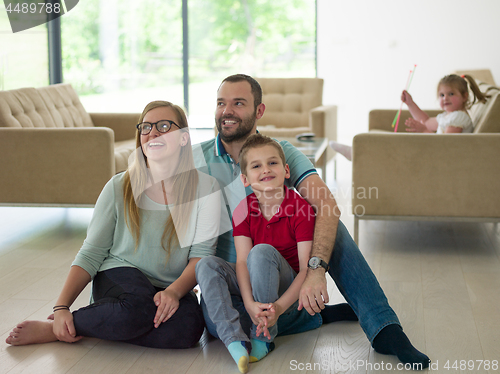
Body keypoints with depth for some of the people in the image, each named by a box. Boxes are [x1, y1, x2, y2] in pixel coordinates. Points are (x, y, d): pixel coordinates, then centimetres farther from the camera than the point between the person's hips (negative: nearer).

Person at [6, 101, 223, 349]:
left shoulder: (204, 188, -4)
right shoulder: (119, 187, -3)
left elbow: (202, 252, -7)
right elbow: (91, 253, -2)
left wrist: (174, 291, -25)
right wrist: (61, 307, -13)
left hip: (171, 289, 2)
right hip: (119, 276, -2)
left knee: (189, 326, -33)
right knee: (138, 306, -38)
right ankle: (57, 325, -13)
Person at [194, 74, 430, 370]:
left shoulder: (282, 152, -6)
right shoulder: (197, 159, -4)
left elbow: (327, 207, -24)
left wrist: (316, 269, -40)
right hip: (231, 276, -1)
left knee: (330, 228, -21)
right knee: (208, 266, -35)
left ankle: (384, 329, -22)